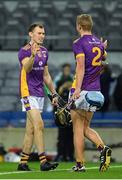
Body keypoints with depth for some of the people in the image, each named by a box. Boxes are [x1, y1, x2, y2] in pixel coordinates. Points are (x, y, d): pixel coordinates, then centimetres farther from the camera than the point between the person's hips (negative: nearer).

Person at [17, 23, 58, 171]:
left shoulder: (44, 51, 14)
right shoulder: (24, 51, -9)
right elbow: (27, 68, -28)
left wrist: (54, 93, 19)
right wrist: (33, 55, -46)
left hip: (40, 94, 8)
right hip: (28, 92, -8)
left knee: (30, 129, 7)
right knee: (39, 125, -17)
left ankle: (23, 162, 11)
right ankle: (43, 161, -21)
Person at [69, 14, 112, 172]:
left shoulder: (79, 43, -9)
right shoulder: (99, 44, 12)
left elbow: (81, 66, -21)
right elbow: (104, 60, 31)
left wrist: (78, 88, -28)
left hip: (81, 90, -7)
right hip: (95, 91, 7)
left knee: (78, 129, 1)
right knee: (86, 128, 14)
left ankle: (80, 164, 1)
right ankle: (103, 148, -9)